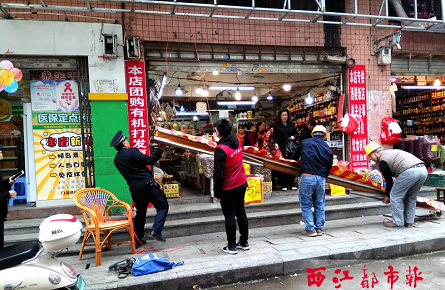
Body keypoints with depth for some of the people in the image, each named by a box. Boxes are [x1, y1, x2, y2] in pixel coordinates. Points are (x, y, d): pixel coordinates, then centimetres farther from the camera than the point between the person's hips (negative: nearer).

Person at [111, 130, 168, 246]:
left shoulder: (116, 160, 13)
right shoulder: (132, 152, -9)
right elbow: (150, 160, -8)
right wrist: (160, 150, 3)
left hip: (134, 189, 7)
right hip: (147, 184, -7)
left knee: (140, 213, 20)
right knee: (162, 206, 4)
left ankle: (137, 240, 24)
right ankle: (156, 231, -10)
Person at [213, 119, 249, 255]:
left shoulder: (221, 149, -23)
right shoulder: (237, 141, -3)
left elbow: (218, 173, -20)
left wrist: (216, 193, -12)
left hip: (228, 188, -7)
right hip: (242, 183, 7)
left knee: (229, 216, 5)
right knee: (241, 212, 17)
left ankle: (232, 246, 15)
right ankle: (244, 242, 28)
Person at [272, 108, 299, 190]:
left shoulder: (292, 124, 14)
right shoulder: (276, 125, 8)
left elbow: (296, 134, 19)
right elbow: (274, 137, 5)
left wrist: (294, 137, -3)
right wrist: (275, 143, -12)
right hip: (281, 147, -2)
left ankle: (291, 184, 12)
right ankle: (284, 185, 5)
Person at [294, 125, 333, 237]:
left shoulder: (304, 143, 5)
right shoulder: (328, 148, 10)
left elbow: (296, 157, 19)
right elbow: (329, 166, 13)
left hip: (307, 177, -3)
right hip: (321, 179, 3)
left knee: (306, 205, 9)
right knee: (319, 205, 17)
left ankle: (311, 229, 9)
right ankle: (319, 228, 23)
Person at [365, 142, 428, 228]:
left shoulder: (382, 162, 6)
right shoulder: (392, 152, 32)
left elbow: (389, 180, 10)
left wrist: (387, 196, 25)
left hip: (410, 172, -9)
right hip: (424, 170, 9)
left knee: (395, 196, 6)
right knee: (411, 197, 23)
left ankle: (398, 222, 10)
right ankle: (409, 222, 26)